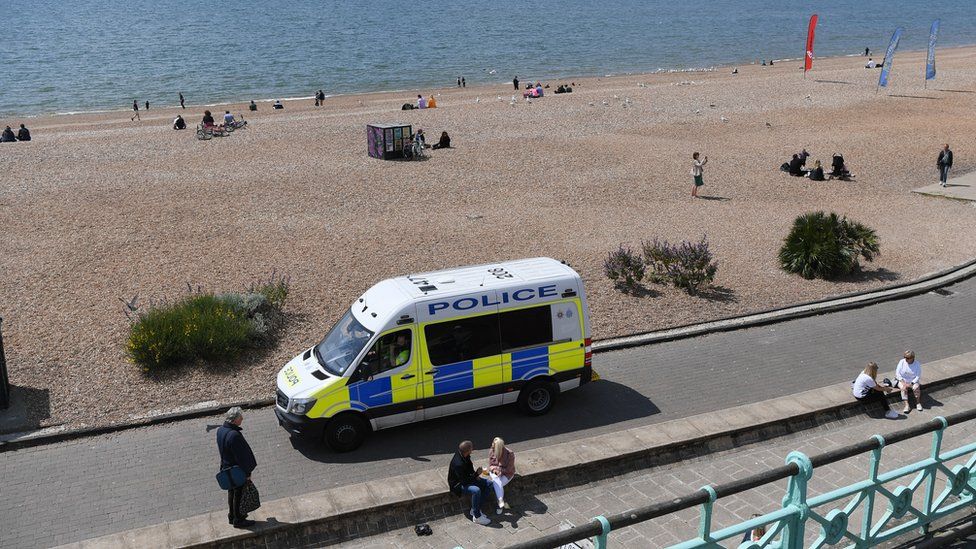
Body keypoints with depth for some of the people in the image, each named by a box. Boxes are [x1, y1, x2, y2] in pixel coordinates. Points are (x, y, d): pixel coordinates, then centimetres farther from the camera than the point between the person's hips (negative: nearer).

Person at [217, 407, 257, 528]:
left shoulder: (220, 430, -6)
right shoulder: (234, 435, -35)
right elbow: (241, 456, -27)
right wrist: (247, 473, -16)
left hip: (226, 468, 9)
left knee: (231, 492, 25)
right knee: (239, 495, 10)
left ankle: (232, 515, 42)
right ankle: (238, 520, 26)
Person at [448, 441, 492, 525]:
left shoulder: (465, 456, -8)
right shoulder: (458, 464, -35)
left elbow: (470, 466, 13)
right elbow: (465, 481, -30)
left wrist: (475, 475, -3)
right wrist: (476, 474, -25)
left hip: (466, 478, 10)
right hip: (457, 484, -10)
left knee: (486, 483, 2)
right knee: (476, 490, -33)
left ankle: (474, 509, 7)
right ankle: (477, 517, -18)